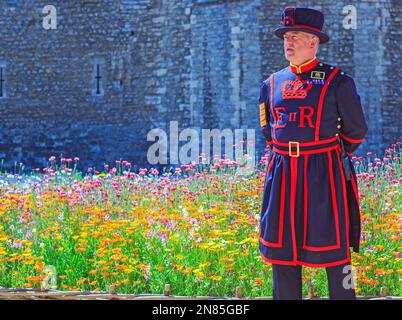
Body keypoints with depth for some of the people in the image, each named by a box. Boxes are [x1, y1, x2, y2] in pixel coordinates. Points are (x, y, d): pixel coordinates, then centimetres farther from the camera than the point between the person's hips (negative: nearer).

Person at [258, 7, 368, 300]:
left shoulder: (337, 81, -3)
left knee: (334, 252, 0)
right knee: (282, 250, 6)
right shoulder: (272, 84, 9)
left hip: (324, 176, -4)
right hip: (282, 175, 4)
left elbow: (356, 131, 6)